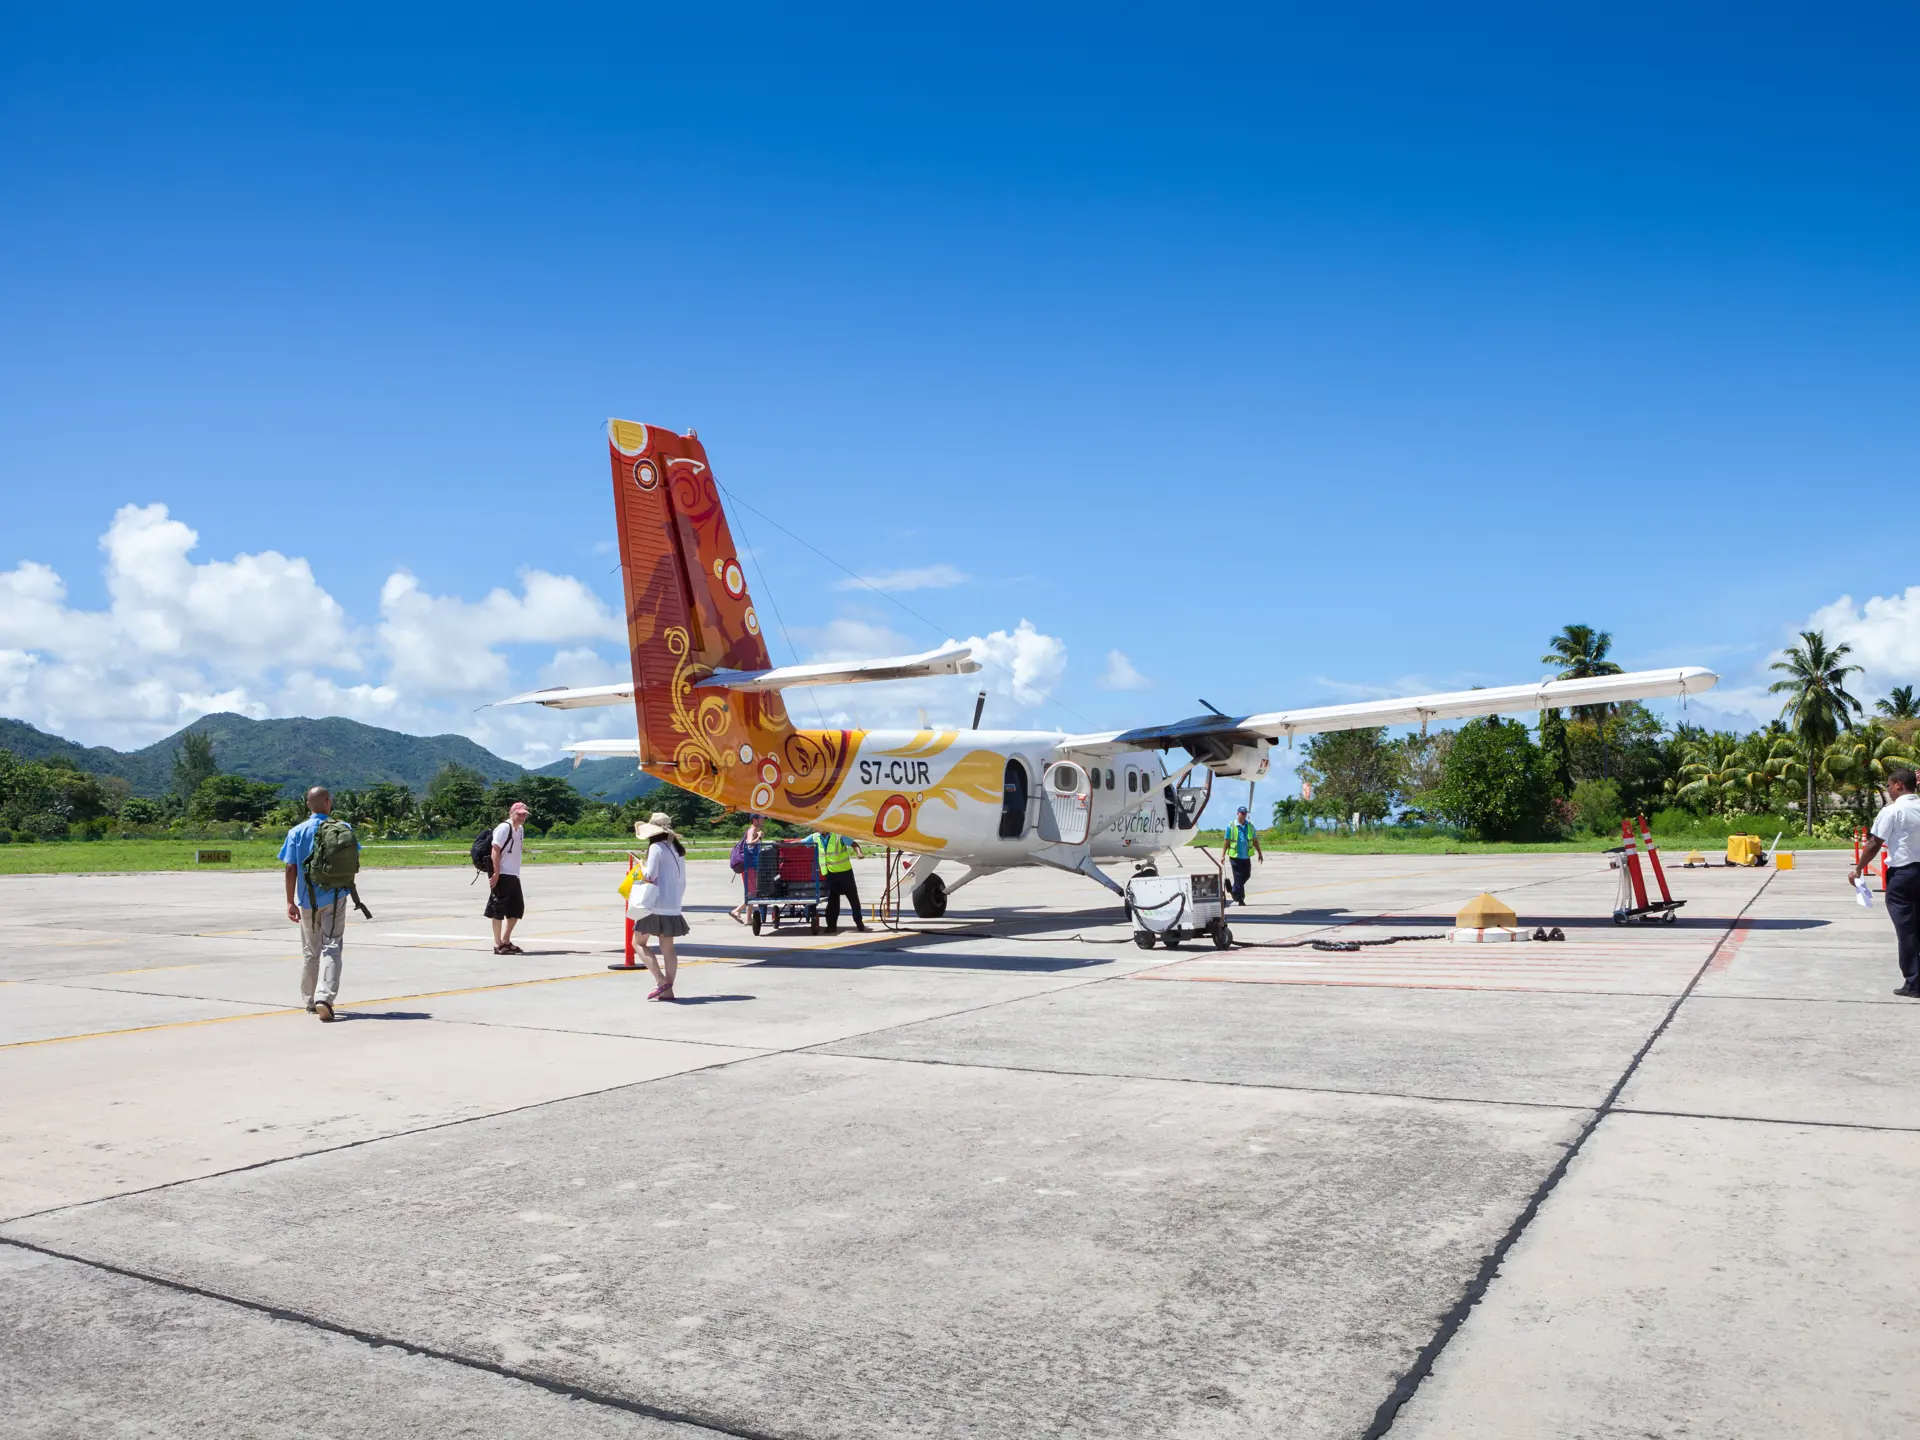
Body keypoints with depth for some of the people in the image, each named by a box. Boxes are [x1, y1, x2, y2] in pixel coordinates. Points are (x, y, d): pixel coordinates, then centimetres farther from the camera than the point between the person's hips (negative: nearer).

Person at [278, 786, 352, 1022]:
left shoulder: (297, 832, -2)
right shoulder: (342, 828, -4)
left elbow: (291, 869, -5)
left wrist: (290, 902, -1)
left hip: (307, 900, 2)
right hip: (335, 898, -2)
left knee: (310, 951, 16)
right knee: (331, 949, -2)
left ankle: (311, 1001, 25)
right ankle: (325, 998, -19)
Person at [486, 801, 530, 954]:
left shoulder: (521, 829, 15)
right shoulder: (504, 828, -12)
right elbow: (496, 850, -17)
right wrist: (496, 873, -21)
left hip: (513, 875, 10)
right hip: (502, 875, -9)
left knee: (517, 909, 13)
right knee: (499, 910, -3)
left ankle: (506, 941, 24)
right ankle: (498, 945, 2)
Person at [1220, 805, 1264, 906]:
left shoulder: (1250, 825, 6)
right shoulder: (1231, 826, -5)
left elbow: (1255, 841, 12)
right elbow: (1226, 842, -2)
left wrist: (1260, 854, 12)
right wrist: (1223, 855, -5)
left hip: (1246, 856, 4)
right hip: (1235, 856, -4)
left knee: (1246, 875, 11)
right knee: (1238, 877, -3)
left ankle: (1234, 890, 34)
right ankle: (1240, 898, 5)